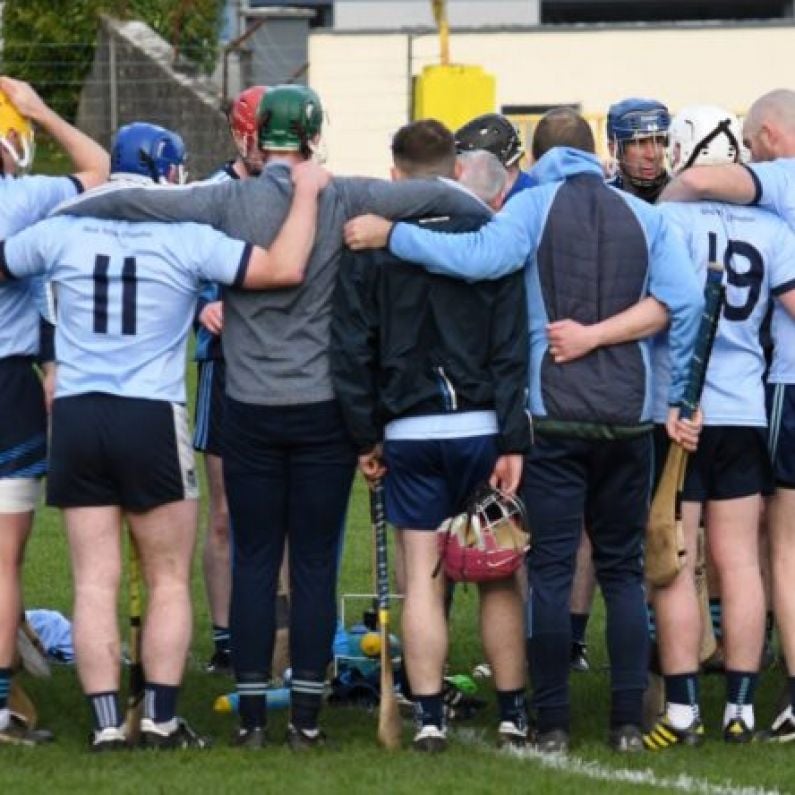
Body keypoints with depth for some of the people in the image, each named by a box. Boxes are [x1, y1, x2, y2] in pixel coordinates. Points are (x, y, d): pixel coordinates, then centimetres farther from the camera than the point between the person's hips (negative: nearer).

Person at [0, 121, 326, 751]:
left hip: (76, 416, 3)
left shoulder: (64, 232, 1)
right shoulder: (186, 239, -7)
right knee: (169, 581, 10)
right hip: (153, 419, -3)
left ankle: (107, 723, 2)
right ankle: (161, 718, 7)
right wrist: (306, 194, 1)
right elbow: (285, 269, -13)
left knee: (95, 582, 5)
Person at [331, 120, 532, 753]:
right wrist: (514, 440, -7)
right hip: (481, 424, 0)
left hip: (408, 432, 1)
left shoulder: (371, 242, 1)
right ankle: (514, 714, 9)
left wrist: (366, 437, 9)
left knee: (422, 579, 4)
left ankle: (429, 717, 0)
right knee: (500, 576, 7)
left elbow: (350, 350, 1)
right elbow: (512, 347, -7)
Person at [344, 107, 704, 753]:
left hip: (553, 412, -3)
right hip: (628, 416, 3)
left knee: (551, 570, 0)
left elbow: (481, 256, -20)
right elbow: (686, 304, 1)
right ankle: (629, 720, 7)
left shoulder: (536, 205, -2)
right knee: (623, 570, 10)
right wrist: (681, 398, 5)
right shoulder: (644, 217, 9)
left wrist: (391, 235, -14)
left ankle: (552, 722, -2)